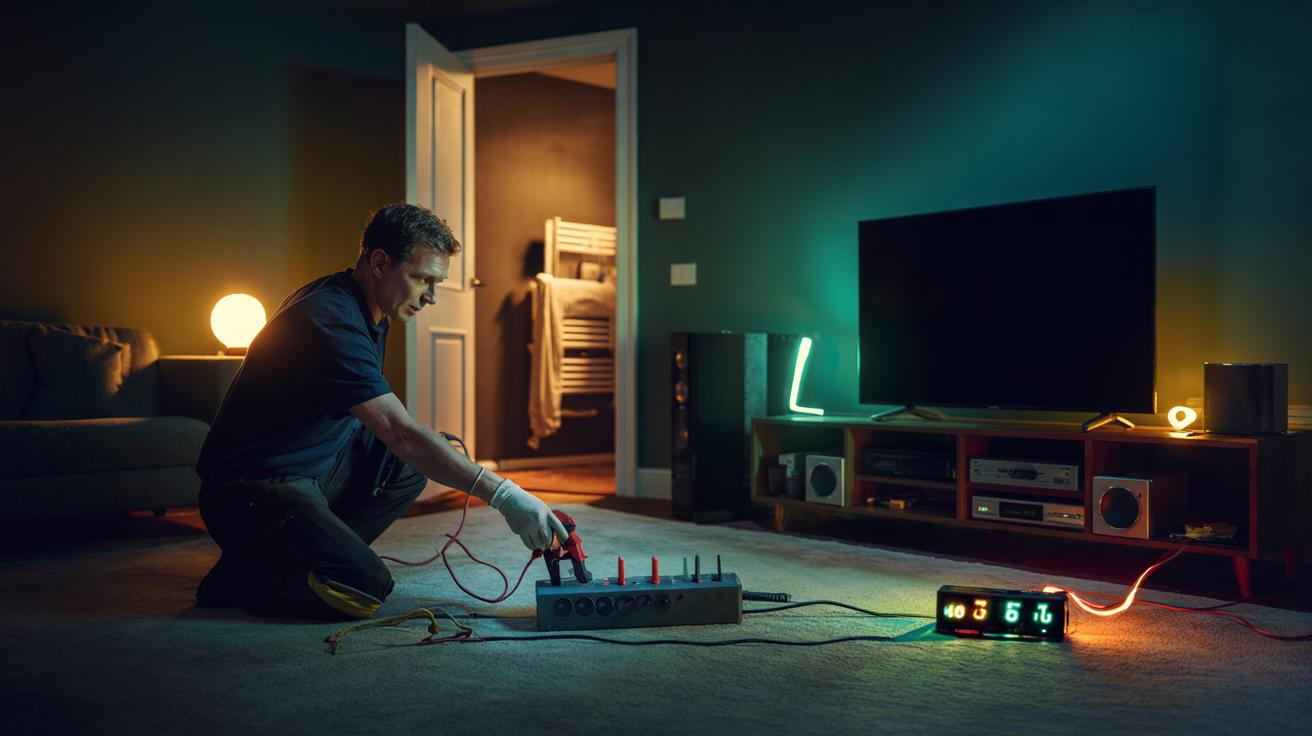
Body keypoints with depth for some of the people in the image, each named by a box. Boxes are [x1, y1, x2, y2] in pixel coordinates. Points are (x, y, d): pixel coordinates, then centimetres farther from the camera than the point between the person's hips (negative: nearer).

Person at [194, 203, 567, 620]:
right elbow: (402, 434, -32)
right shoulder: (329, 320, -24)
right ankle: (242, 578, -2)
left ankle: (309, 553, 4)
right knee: (365, 590, -26)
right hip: (251, 488, -10)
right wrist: (501, 495, -34)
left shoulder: (367, 311, 7)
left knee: (422, 457, 1)